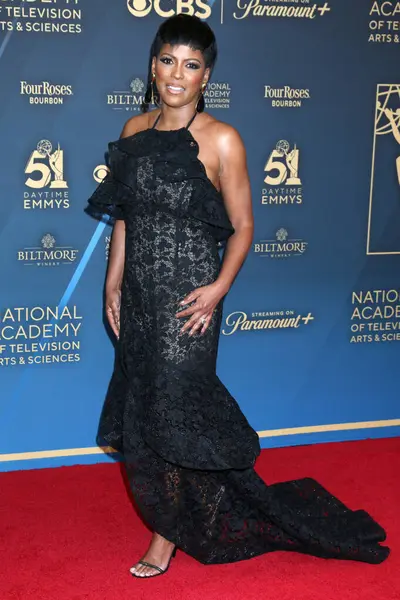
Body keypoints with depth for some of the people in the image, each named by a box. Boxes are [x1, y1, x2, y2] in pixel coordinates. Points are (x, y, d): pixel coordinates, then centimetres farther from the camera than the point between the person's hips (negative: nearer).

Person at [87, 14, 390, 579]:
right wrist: (114, 284, 9)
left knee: (173, 410, 0)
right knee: (144, 412, 12)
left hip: (187, 299, -5)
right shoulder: (135, 130, 7)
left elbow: (242, 226, -7)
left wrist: (219, 288, -19)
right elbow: (123, 214, 13)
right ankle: (172, 520, 30)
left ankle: (171, 532, 20)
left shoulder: (220, 140, -9)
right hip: (139, 297, 6)